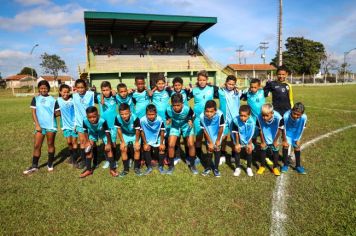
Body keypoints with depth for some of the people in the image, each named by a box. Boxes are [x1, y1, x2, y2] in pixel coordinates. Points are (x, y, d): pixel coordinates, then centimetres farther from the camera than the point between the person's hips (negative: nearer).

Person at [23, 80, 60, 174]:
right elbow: (33, 112, 0)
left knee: (50, 144, 8)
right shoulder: (36, 99, 4)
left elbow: (58, 113, 4)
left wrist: (50, 115, -9)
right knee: (37, 145, 4)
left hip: (51, 125, -1)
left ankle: (50, 164, 21)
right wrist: (37, 124, -7)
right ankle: (34, 166, 15)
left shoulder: (53, 100, 2)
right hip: (40, 125, 1)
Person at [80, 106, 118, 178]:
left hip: (103, 133, -3)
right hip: (92, 133, 3)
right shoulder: (85, 121, -34)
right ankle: (88, 169, 16)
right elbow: (86, 131, -12)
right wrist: (88, 141, -7)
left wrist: (108, 144, -19)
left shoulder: (102, 121, -43)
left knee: (108, 149, -9)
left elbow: (107, 132, -28)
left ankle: (112, 169, 5)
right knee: (88, 149, 0)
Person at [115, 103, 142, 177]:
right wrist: (122, 142, -8)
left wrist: (137, 141, -11)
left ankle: (136, 168, 7)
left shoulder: (135, 118, -36)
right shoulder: (118, 118, -30)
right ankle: (126, 169, 5)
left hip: (134, 135, -2)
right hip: (125, 135, 2)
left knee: (137, 149, -14)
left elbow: (137, 131, -21)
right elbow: (119, 130, -13)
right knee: (123, 149, -12)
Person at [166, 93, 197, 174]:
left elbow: (193, 116, -11)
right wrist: (168, 120, -24)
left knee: (191, 144, -12)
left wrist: (191, 121, -28)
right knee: (171, 145, -11)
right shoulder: (169, 110, -29)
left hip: (186, 126, -1)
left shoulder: (187, 109, -33)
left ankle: (192, 165, 12)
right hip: (175, 126, 1)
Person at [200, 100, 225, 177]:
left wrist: (218, 140, -10)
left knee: (217, 148, 0)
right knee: (209, 149, 7)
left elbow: (221, 128, -22)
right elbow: (204, 130, -19)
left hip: (217, 134, -1)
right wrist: (210, 142, -12)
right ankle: (208, 167, 27)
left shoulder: (219, 114, -39)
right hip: (208, 134, 1)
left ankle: (216, 168, 17)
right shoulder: (202, 116, -33)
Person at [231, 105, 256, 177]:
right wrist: (237, 144, -13)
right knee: (237, 149, -8)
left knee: (249, 150, -7)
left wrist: (249, 144, -11)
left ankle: (249, 168, 13)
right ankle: (237, 168, 8)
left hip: (248, 140, 0)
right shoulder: (236, 120, -30)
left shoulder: (252, 122, -29)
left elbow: (251, 135, -16)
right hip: (239, 139, 0)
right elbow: (236, 133, -19)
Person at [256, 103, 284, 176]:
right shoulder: (260, 118, -32)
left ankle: (275, 167, 24)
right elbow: (260, 130, -16)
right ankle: (262, 166, 27)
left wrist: (275, 141, -7)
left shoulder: (278, 117, -36)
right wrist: (262, 142, -5)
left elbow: (279, 129, -18)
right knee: (263, 149, 8)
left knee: (275, 150, 6)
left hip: (274, 137, -1)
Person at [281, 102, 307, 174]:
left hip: (296, 133, 2)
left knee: (297, 147, 4)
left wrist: (298, 140, -8)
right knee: (285, 145, -8)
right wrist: (285, 140, -13)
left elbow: (302, 129, -15)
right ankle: (285, 164, 11)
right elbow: (284, 129, -22)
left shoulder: (304, 117, -33)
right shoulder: (286, 116, -37)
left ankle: (298, 166, 22)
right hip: (287, 132, -1)